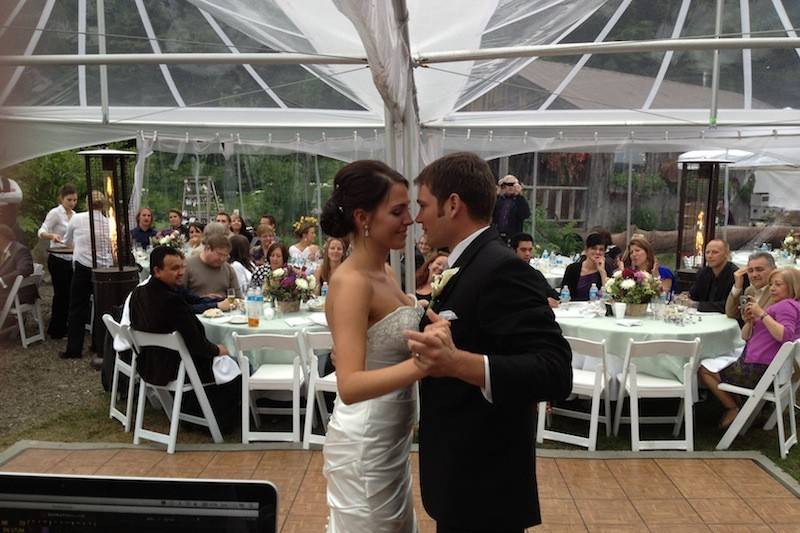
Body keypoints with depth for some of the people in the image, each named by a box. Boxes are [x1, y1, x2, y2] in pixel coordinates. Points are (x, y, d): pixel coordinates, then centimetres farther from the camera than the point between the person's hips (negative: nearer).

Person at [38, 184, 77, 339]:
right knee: (61, 294, -2)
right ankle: (56, 330, 11)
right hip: (58, 260, -7)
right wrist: (52, 235, -39)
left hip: (70, 260, 7)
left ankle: (61, 327, 24)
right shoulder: (55, 213, -11)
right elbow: (41, 232, -20)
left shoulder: (74, 214, 10)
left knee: (68, 294, 11)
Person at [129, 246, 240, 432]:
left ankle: (191, 414, 41)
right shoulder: (172, 300, -31)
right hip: (174, 371, -9)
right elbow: (196, 344, -24)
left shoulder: (138, 294, -4)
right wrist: (217, 349, -6)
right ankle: (220, 423, 26)